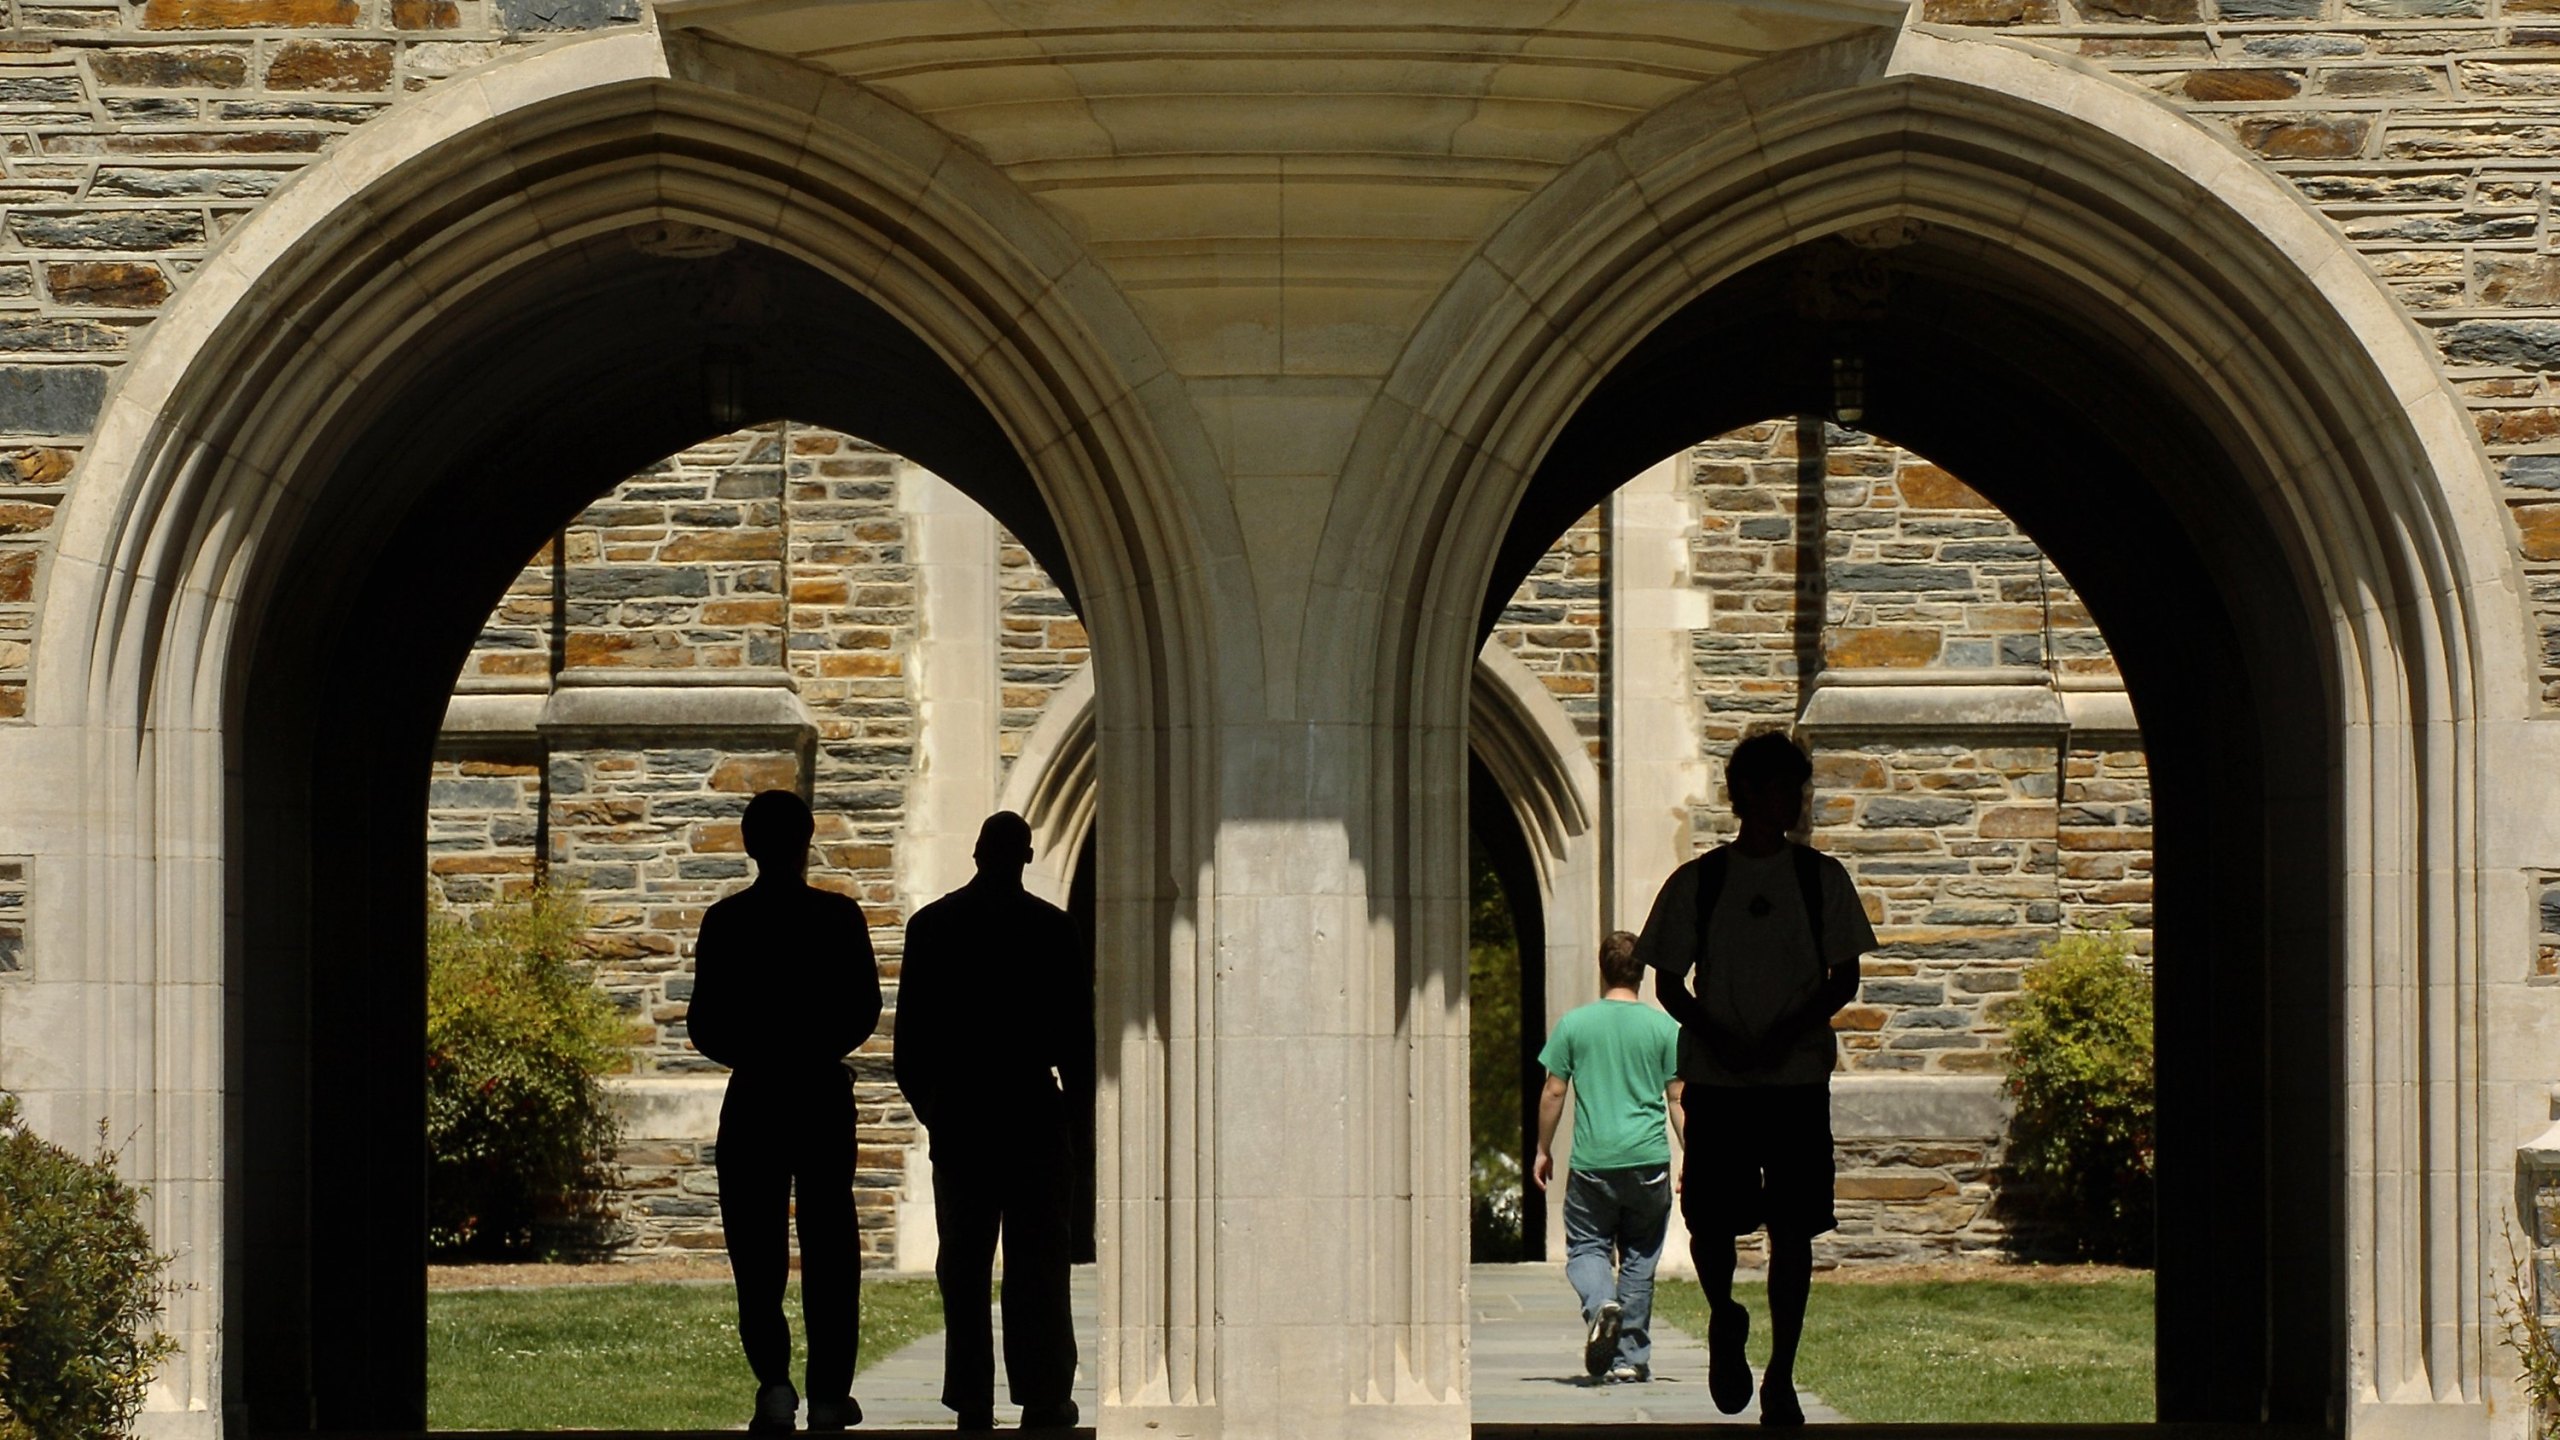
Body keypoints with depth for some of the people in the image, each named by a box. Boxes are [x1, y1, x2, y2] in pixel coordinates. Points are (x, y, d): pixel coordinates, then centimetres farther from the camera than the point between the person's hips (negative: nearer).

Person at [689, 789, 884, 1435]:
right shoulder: (838, 916, -4)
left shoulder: (724, 921, -4)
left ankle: (774, 1379, -14)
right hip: (825, 1095, 0)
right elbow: (865, 1009, -1)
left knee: (757, 1250, 4)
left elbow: (704, 1024, -3)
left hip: (752, 1098, 0)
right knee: (828, 1248, 8)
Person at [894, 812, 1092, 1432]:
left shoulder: (930, 925, 2)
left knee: (963, 1264, 5)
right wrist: (1073, 1087, 12)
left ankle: (971, 1401, 1)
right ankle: (1041, 1396, -2)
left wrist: (925, 1100, 13)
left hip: (956, 1112, 2)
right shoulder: (1052, 927, -5)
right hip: (1032, 1109, -2)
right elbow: (1077, 1026, -2)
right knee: (1036, 1261, 1)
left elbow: (911, 1031, 4)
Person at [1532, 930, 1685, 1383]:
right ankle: (1630, 1358, 11)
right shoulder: (1664, 1028, 1)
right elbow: (1678, 1098, 1)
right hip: (1648, 1159, 1)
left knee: (1586, 1246, 10)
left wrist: (1543, 1151, 15)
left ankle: (1600, 1303, -21)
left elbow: (1553, 1093, 4)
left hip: (1592, 1162, -1)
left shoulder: (1574, 1024, 1)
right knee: (1639, 1259, 11)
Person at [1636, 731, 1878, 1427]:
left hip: (1799, 1076, 0)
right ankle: (1724, 1319, 27)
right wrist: (1715, 1035, -12)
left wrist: (1793, 1029, -13)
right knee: (1710, 1218, -4)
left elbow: (1845, 976, 5)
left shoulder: (1821, 877, 6)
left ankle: (1781, 1377, 6)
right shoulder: (1697, 881, 4)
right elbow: (1669, 983, 6)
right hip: (1716, 1080, 0)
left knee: (1793, 1228, -2)